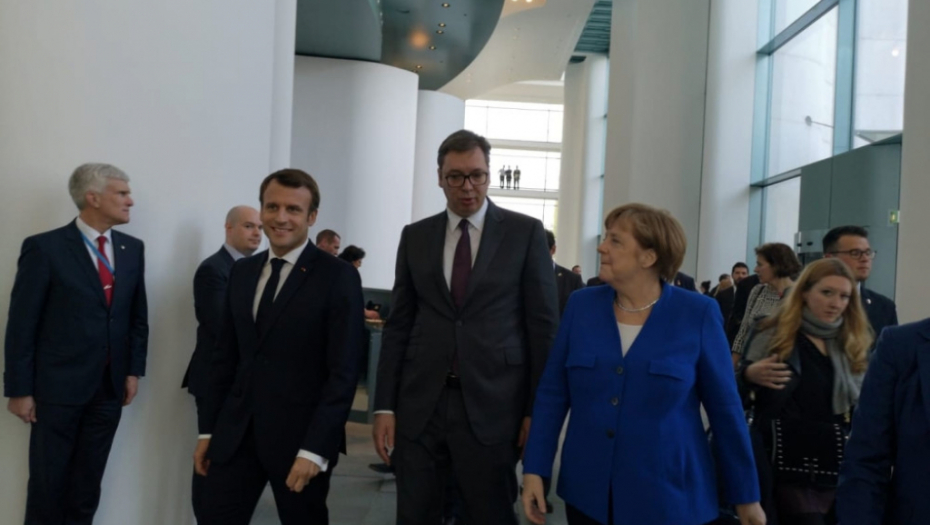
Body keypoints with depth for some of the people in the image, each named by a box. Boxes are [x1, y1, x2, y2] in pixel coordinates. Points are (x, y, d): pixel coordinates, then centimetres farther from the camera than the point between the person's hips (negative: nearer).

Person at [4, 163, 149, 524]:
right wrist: (19, 390, -9)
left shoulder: (133, 249, 6)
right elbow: (21, 325, -9)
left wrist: (134, 370, 7)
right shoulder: (45, 248, -10)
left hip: (110, 388, 4)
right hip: (59, 387, -4)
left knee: (88, 484, 13)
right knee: (48, 483, 8)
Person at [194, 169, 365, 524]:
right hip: (236, 431, 5)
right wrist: (208, 429, 10)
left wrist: (315, 449, -17)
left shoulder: (338, 277, -8)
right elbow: (225, 356, 13)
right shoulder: (242, 272, 10)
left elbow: (344, 372, -13)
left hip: (300, 436, -4)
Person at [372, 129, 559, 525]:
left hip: (491, 404, -2)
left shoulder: (525, 232, 1)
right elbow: (398, 325, 9)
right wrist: (385, 405, 4)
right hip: (420, 404, 3)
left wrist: (537, 410, -3)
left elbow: (544, 324, 0)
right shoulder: (415, 237, 9)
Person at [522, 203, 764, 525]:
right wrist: (535, 469, -2)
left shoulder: (697, 314, -7)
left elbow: (725, 407, -3)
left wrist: (746, 495, 2)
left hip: (668, 496, -2)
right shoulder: (581, 305, 0)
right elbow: (552, 393, 2)